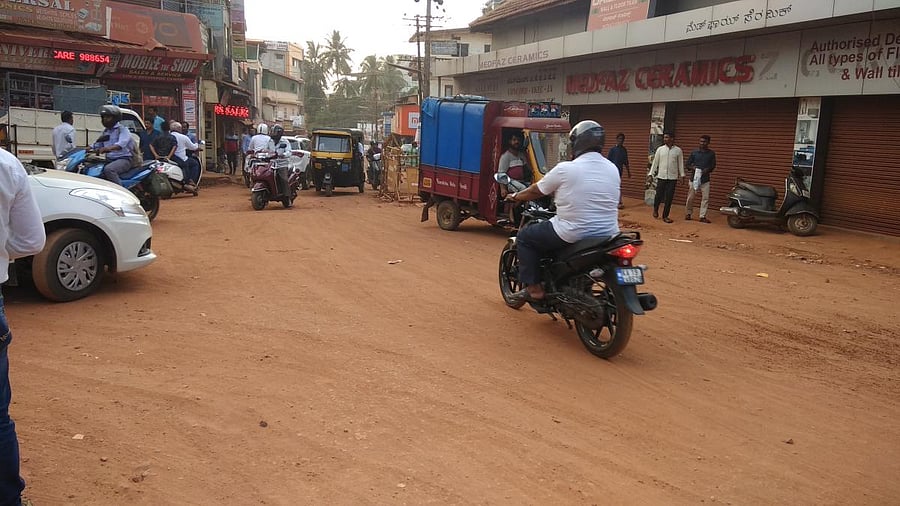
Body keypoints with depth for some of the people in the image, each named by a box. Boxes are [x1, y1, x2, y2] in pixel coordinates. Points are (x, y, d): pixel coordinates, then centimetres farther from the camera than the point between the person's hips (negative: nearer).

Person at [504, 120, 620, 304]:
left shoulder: (565, 169, -10)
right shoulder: (613, 169, 6)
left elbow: (537, 191, 4)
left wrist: (516, 196, 23)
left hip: (574, 235, -7)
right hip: (607, 235, 7)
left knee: (524, 237, 13)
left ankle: (534, 288, 9)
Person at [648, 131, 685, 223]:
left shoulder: (678, 150, 1)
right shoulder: (660, 149, 2)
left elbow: (680, 163, 5)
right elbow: (655, 162, 4)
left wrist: (682, 174, 2)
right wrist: (651, 173, 0)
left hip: (672, 177, 0)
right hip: (661, 176, 0)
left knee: (669, 197, 0)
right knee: (659, 195, 2)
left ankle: (665, 216, 10)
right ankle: (655, 209, 31)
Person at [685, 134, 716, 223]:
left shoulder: (711, 153, 4)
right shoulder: (694, 152, 2)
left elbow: (713, 166, 8)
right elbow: (688, 164, 6)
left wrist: (707, 170, -12)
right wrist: (693, 167, -15)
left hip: (705, 179, 1)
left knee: (705, 198, -3)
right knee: (690, 197, 2)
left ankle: (702, 216, 3)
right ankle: (688, 213, 20)